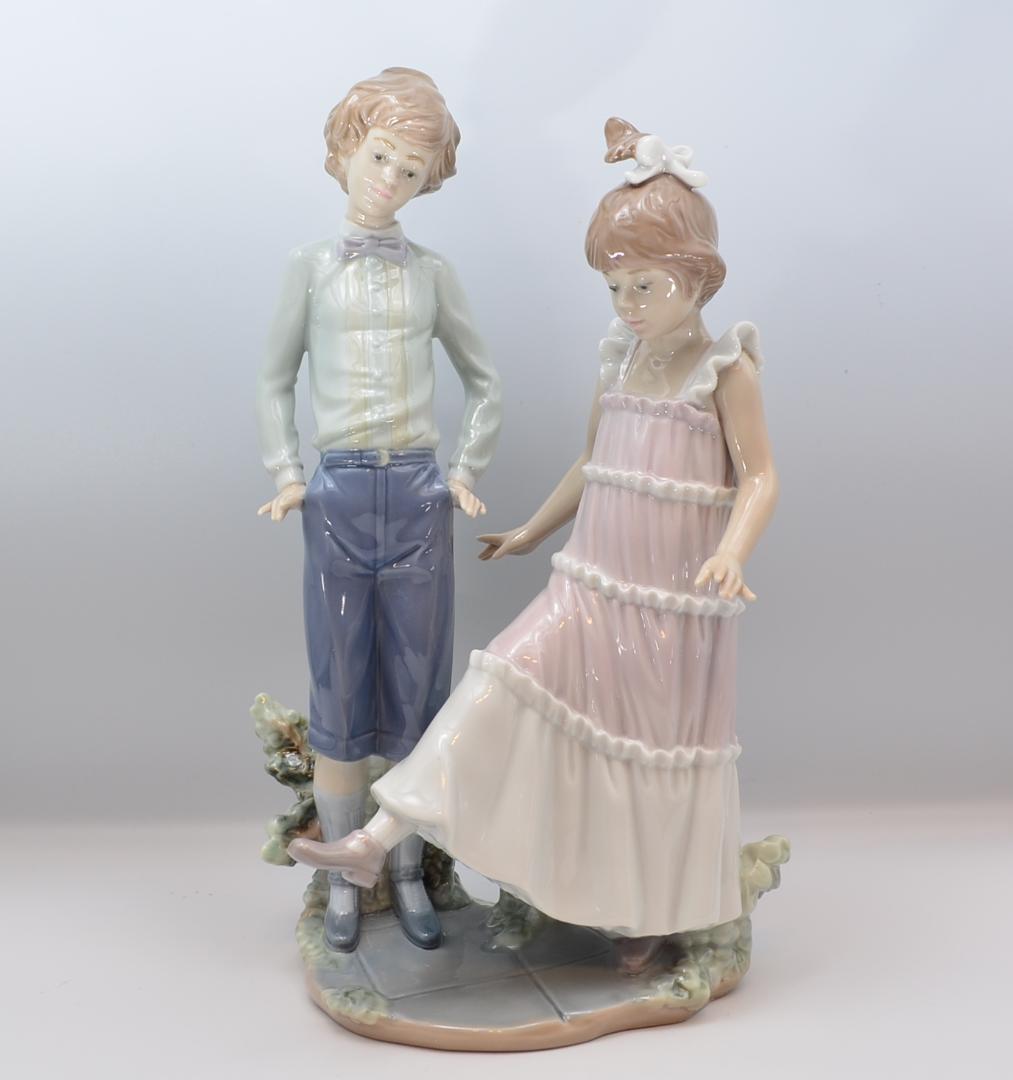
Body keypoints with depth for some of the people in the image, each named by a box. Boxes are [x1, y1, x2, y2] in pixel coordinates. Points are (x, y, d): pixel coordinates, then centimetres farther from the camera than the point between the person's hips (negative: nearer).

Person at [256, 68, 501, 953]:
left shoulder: (432, 272, 8)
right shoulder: (313, 266, 7)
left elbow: (484, 382, 15)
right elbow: (275, 382, 12)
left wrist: (468, 471, 6)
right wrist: (286, 475, 2)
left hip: (419, 498, 1)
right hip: (339, 497, 0)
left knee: (417, 697, 6)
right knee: (339, 700, 5)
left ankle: (409, 874, 22)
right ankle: (343, 877, 21)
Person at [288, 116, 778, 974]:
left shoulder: (725, 370, -6)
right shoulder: (620, 360, 10)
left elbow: (759, 477, -9)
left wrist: (733, 554, -27)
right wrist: (532, 532, 26)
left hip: (676, 599, -4)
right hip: (592, 583, 5)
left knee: (664, 748, 8)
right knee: (501, 689, -8)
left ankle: (649, 911, 30)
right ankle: (378, 842, -5)